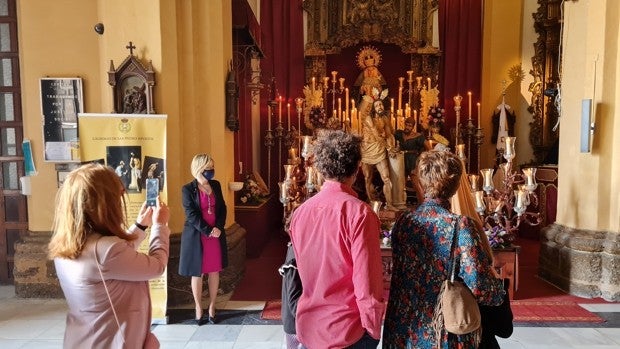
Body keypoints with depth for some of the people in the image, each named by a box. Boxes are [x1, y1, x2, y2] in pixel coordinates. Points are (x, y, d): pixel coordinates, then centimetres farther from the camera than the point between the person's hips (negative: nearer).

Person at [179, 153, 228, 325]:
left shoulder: (216, 185, 5)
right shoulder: (188, 189, -8)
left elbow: (222, 208, 5)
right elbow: (191, 215, -13)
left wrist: (218, 227, -10)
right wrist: (208, 231, -17)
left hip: (216, 234, 4)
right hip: (196, 237, -4)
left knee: (214, 272, 9)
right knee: (197, 274, 8)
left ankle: (212, 307, 22)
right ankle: (199, 309, 22)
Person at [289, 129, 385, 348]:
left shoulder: (300, 212, -3)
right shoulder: (359, 213, -20)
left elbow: (305, 270, 7)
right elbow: (367, 283, -20)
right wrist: (374, 329, -6)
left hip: (307, 326, 5)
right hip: (347, 331, -5)